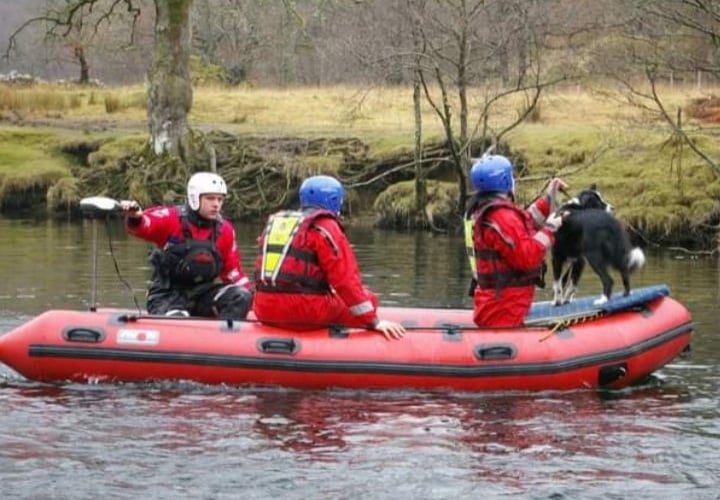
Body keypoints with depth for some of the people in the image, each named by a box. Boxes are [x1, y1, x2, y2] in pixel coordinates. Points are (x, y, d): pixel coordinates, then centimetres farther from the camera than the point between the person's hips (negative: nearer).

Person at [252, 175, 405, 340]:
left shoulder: (273, 223, 17)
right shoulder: (324, 227, -5)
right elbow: (346, 280, -11)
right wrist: (374, 322, -10)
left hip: (265, 312, 7)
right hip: (305, 313, -7)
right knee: (369, 299, 7)